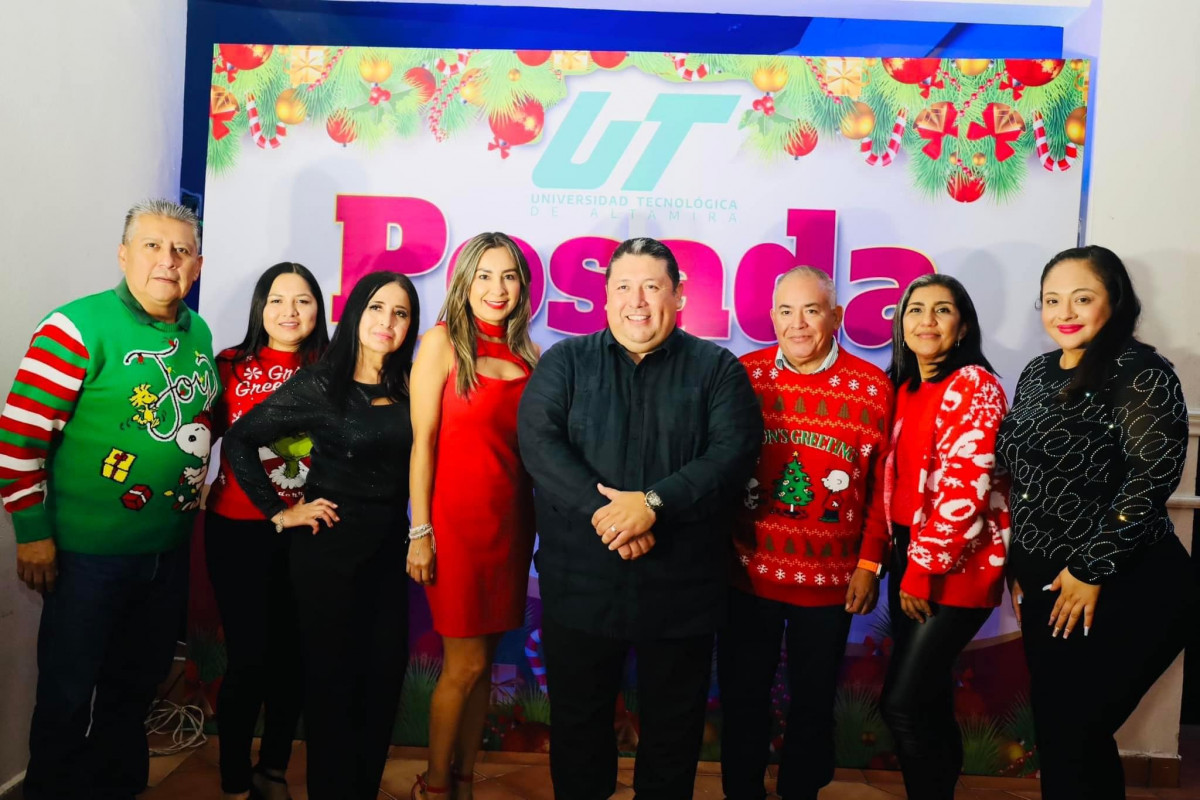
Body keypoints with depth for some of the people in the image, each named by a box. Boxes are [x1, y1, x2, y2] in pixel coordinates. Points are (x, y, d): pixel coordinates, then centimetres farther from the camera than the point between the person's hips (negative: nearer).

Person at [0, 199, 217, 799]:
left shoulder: (198, 333, 5)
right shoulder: (79, 327, -15)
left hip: (169, 547, 6)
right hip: (89, 551, -6)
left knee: (138, 684, 21)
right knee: (68, 694, 8)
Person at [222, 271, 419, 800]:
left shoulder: (408, 387, 2)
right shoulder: (318, 383, -9)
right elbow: (240, 440, -7)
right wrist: (279, 512, -7)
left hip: (389, 546, 4)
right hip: (329, 545, -4)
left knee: (385, 673, 11)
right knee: (331, 677, 8)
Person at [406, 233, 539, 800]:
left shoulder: (527, 354, 10)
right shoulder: (443, 342, -5)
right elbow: (421, 441, -8)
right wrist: (420, 532, -11)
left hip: (511, 521, 5)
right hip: (457, 520, -5)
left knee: (483, 663, 13)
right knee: (465, 664, 2)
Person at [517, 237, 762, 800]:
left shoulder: (717, 369, 3)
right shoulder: (565, 362, 5)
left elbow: (734, 452, -10)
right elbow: (538, 441, -8)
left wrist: (653, 503, -22)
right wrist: (601, 511, -21)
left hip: (680, 589, 0)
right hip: (579, 584, 1)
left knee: (673, 729, 15)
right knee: (578, 723, 16)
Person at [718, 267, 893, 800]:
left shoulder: (873, 386, -3)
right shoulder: (742, 375, -2)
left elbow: (883, 484, -2)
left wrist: (870, 563, -4)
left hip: (832, 576, 0)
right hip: (747, 569, 1)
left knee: (814, 699, 17)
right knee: (742, 696, 14)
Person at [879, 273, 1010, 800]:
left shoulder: (975, 385, -13)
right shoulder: (904, 388, 11)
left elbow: (965, 488, -19)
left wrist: (924, 570, -17)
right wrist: (903, 564, 9)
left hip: (957, 566, -7)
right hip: (910, 558, 7)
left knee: (901, 703, -7)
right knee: (928, 698, 14)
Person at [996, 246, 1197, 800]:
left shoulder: (1138, 372, -12)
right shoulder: (1038, 373, 9)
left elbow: (1152, 474, -21)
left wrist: (1091, 571, -18)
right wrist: (1019, 568, 14)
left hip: (1125, 591, -7)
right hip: (1048, 587, 7)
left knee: (1075, 732, 0)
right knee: (1053, 728, 14)